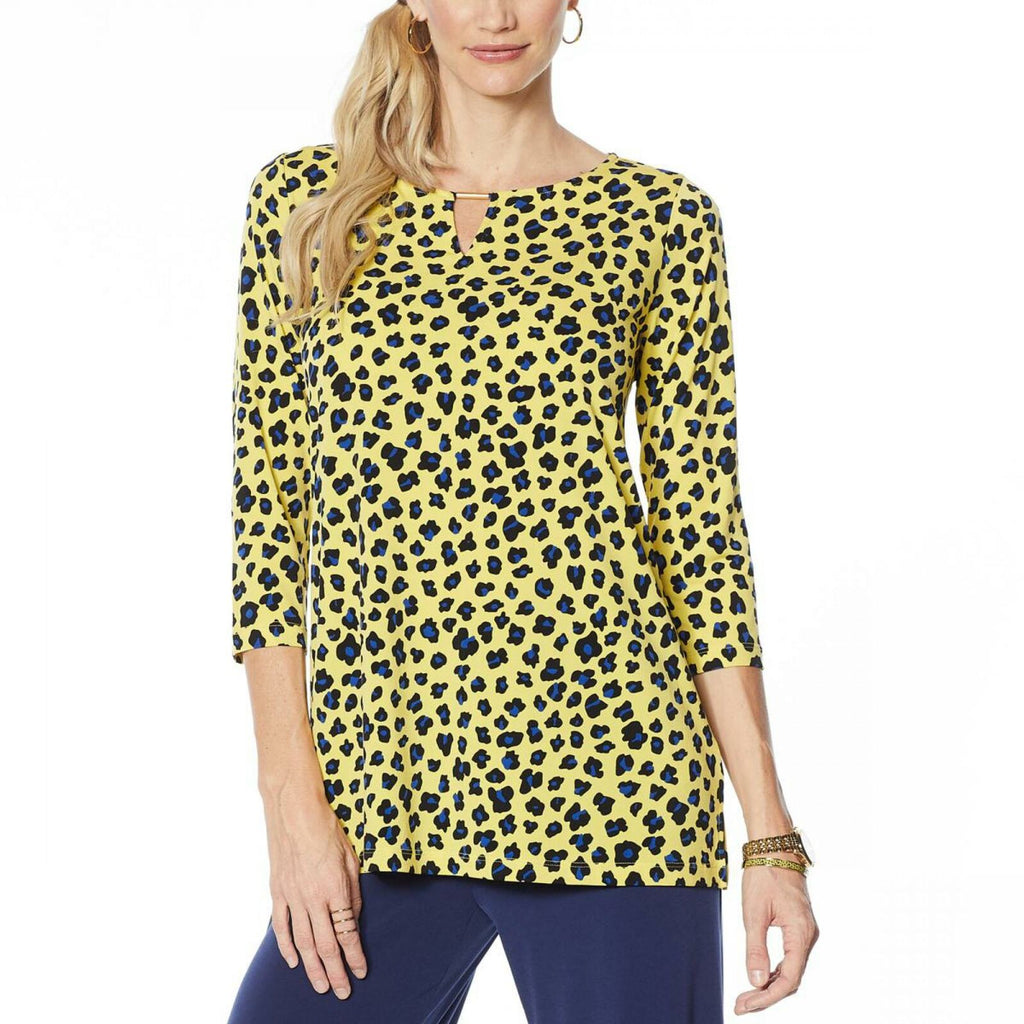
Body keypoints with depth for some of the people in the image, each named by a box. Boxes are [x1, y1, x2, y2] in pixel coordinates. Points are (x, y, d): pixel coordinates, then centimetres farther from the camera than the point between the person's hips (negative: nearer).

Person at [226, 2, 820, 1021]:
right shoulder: (304, 200, 7)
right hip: (375, 771, 2)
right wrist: (294, 795, -2)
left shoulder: (662, 220, 4)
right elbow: (268, 508, 5)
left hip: (602, 769, -1)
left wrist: (770, 830, 0)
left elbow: (701, 523, 4)